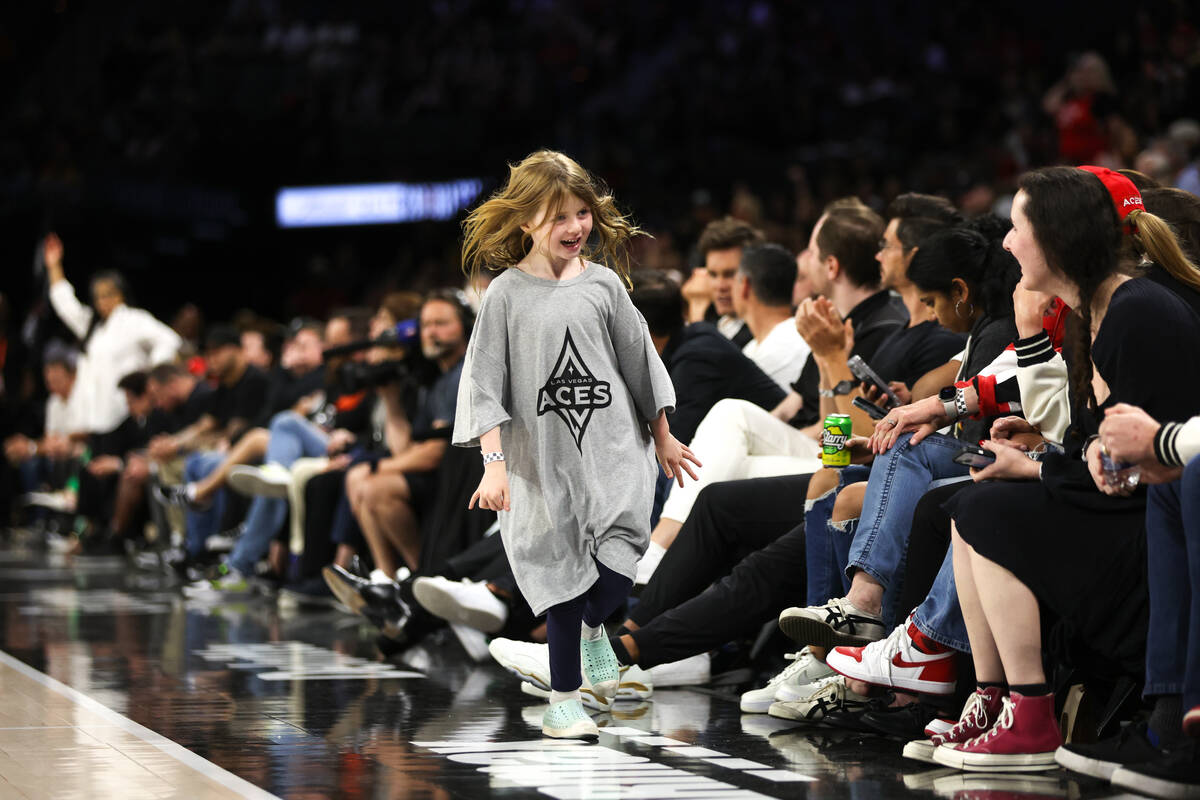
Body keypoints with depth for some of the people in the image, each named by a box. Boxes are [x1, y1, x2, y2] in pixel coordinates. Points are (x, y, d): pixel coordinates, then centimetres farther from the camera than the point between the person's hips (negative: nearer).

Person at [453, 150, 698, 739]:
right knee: (563, 576, -1)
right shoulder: (506, 295, -2)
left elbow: (639, 361, 14)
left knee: (617, 569, -12)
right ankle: (563, 700, 11)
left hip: (614, 449, 2)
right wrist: (494, 463, -12)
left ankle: (593, 629, 21)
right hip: (543, 461, -2)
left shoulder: (603, 284, 5)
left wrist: (663, 438, 20)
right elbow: (486, 382, -4)